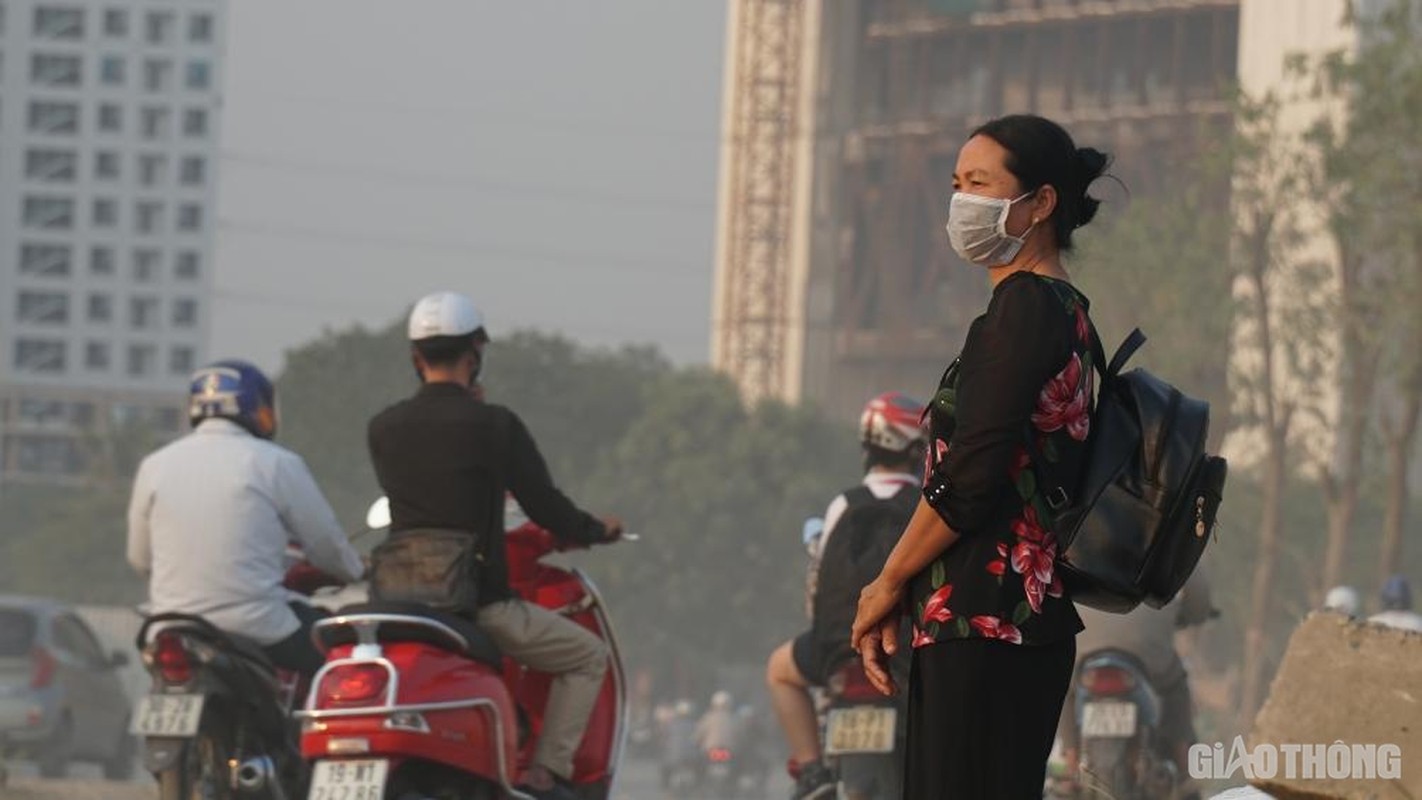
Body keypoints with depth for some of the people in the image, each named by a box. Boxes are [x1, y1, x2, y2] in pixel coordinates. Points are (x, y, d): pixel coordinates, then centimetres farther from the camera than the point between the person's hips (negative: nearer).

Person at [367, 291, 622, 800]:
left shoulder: (383, 429, 4)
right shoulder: (494, 425, -8)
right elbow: (545, 508, -4)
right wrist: (598, 530, 18)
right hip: (479, 603, -4)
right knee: (588, 657, 12)